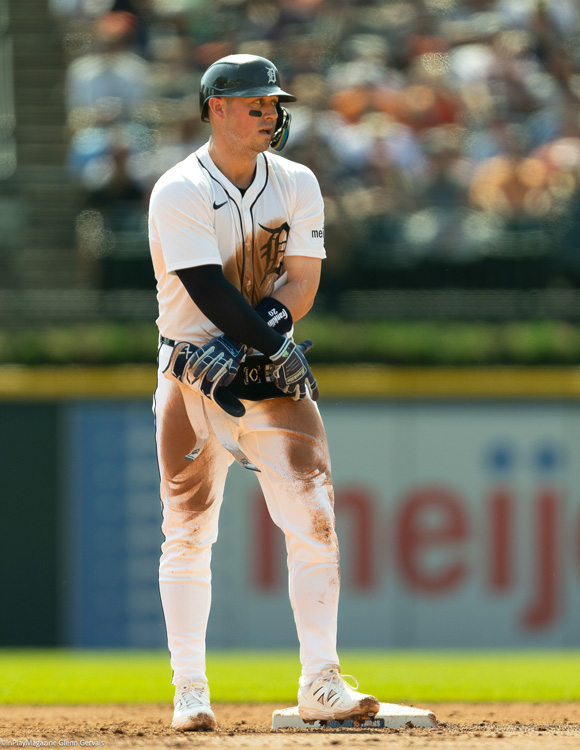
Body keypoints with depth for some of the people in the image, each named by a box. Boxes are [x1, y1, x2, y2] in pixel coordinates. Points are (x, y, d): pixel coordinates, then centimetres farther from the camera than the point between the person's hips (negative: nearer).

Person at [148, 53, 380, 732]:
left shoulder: (297, 185, 5)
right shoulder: (179, 193, -9)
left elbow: (301, 282, -3)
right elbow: (211, 293, -17)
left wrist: (242, 345, -16)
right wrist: (271, 346, -21)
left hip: (276, 376, 3)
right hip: (195, 380, -3)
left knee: (314, 524, -6)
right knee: (187, 532, -1)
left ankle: (320, 687, -4)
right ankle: (190, 692, 6)